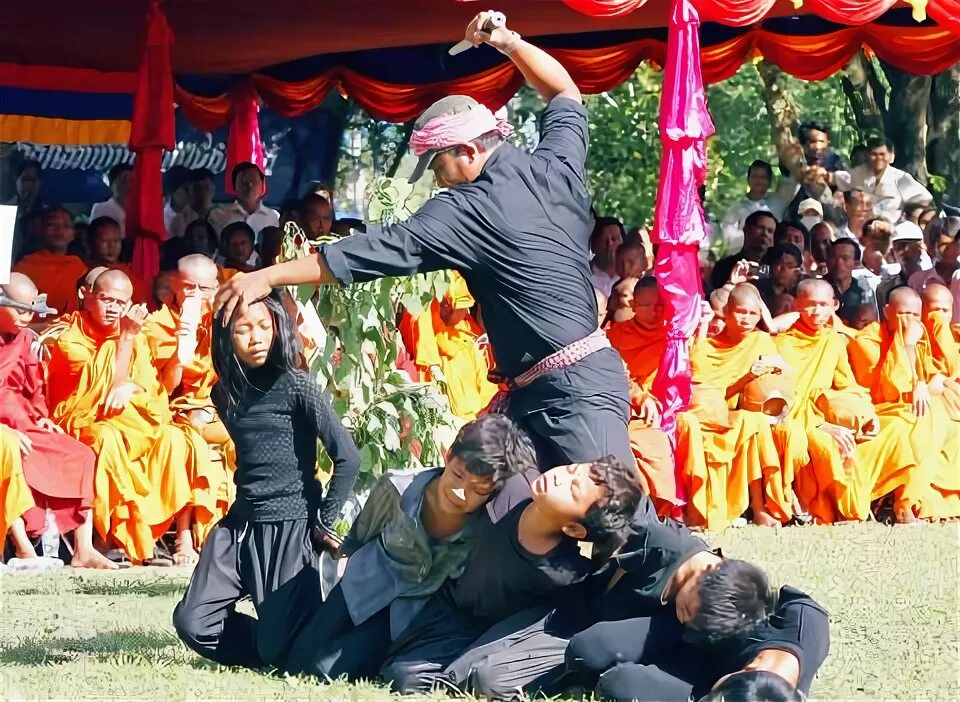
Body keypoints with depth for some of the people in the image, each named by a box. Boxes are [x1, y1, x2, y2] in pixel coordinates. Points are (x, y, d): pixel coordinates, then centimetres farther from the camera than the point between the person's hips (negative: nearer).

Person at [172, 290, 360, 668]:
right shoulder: (225, 392, 9)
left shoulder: (296, 386, -9)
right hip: (241, 524, 6)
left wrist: (324, 522, -9)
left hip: (292, 525, -6)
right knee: (194, 623, -8)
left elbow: (347, 457, -13)